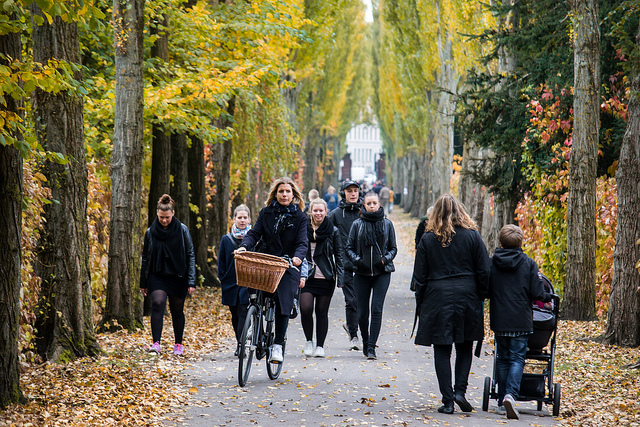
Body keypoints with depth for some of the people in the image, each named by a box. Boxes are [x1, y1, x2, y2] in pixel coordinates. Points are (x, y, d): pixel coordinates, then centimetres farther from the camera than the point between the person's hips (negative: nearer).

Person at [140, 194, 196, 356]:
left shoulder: (182, 230, -3)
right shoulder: (150, 232, 2)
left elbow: (190, 255, -1)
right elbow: (145, 258, 10)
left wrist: (191, 281, -7)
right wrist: (143, 283, 11)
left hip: (178, 277, 0)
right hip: (157, 277, 0)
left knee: (177, 310, 7)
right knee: (157, 304, -20)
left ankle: (178, 345, 24)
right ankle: (156, 344, -24)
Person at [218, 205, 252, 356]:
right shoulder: (226, 239, 8)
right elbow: (221, 263, 13)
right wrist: (223, 280, 4)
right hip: (231, 284, 3)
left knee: (243, 313, -14)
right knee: (235, 316, 10)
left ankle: (241, 345, -15)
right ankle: (240, 343, 25)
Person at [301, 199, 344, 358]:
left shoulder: (333, 231, 4)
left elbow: (339, 255, 5)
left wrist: (340, 277, -3)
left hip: (326, 278, 0)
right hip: (307, 276, 0)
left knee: (322, 312, 3)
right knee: (305, 309, -13)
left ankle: (320, 346, 13)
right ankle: (309, 341, 7)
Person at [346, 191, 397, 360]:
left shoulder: (387, 224, 5)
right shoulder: (357, 224, 4)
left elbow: (393, 248, 10)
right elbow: (349, 248, 8)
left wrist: (385, 259, -9)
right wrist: (357, 260, -10)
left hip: (382, 272, -1)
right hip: (362, 273, 1)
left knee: (377, 309, -11)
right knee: (362, 312, 3)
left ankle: (371, 347, -9)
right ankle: (365, 342, 27)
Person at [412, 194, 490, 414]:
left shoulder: (427, 239, 0)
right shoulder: (472, 236, 1)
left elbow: (420, 276, 2)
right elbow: (484, 271, 1)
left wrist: (420, 305, 9)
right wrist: (481, 297, 11)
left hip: (437, 298, -1)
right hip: (466, 297, 1)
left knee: (442, 350, 3)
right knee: (465, 347, 14)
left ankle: (447, 400, 1)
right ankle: (460, 390, 0)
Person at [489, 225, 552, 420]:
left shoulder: (491, 263, 0)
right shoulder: (529, 264, -5)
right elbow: (537, 293, -7)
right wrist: (548, 298, 14)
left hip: (499, 321, 2)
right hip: (521, 321, -2)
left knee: (502, 358, 14)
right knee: (517, 359, 0)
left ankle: (502, 398, 16)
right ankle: (511, 394, -21)